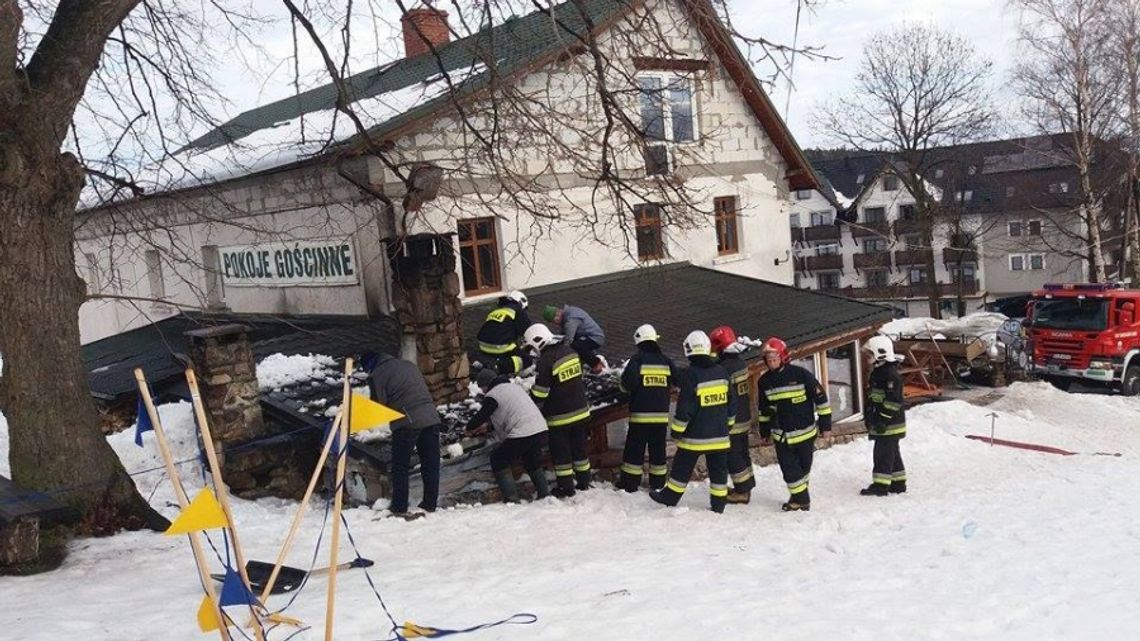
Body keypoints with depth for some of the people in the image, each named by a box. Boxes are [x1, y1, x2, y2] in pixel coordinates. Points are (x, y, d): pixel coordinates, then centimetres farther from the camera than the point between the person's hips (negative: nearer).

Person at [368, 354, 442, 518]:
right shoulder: (409, 365, 22)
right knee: (431, 465, 11)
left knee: (400, 467, 6)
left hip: (407, 423, -6)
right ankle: (429, 505, 17)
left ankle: (399, 508, 8)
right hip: (431, 419, 6)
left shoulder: (377, 375, 2)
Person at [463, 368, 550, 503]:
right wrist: (487, 423, 41)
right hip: (541, 430, 8)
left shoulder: (492, 396, -3)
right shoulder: (513, 386, 24)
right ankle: (544, 495, 25)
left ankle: (511, 499, 3)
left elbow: (481, 416, 3)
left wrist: (468, 428, 23)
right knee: (533, 464, 27)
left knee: (499, 461, 8)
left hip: (522, 434, -8)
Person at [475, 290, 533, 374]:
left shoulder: (495, 311, 26)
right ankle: (501, 367, -19)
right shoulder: (518, 311, 6)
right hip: (500, 348, -7)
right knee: (526, 360, 4)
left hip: (484, 349, 7)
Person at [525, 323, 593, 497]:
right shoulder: (569, 351, 2)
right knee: (579, 447, 18)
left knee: (560, 452, 6)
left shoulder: (545, 361, -21)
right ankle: (583, 481, 27)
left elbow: (539, 394, -17)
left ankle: (566, 487, 12)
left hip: (560, 417, -7)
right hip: (581, 411, 7)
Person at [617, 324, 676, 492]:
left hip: (640, 413, -4)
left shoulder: (637, 359, -9)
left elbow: (629, 381, -20)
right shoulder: (666, 360, 5)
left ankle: (630, 483, 7)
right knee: (658, 448, 13)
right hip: (662, 414, 4)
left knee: (635, 448, 4)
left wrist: (624, 387, 2)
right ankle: (658, 482, 18)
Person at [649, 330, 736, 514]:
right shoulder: (721, 371, 2)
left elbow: (685, 407, -16)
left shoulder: (690, 375, -16)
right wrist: (728, 423, 22)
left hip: (695, 436, -5)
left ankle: (670, 497, 22)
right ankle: (718, 504, 15)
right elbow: (731, 401, 11)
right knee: (718, 469, 11)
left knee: (682, 467, 10)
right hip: (719, 434, 5)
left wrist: (677, 430, -6)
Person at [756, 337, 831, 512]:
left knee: (803, 466, 10)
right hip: (781, 435, 3)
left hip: (805, 432, -3)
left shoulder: (800, 374, -14)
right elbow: (764, 409, 14)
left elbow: (820, 397, -9)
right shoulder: (765, 381, 0)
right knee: (789, 469, -1)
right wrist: (764, 430, 18)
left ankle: (801, 497, 26)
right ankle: (800, 497, 13)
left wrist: (825, 423, -7)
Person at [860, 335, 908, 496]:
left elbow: (892, 401, -24)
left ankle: (880, 485, -3)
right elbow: (872, 397, 21)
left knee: (883, 453, -7)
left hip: (889, 424, -10)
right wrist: (870, 418, 23)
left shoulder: (890, 374, -19)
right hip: (880, 424, 11)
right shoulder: (878, 372, 14)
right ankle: (898, 483, 24)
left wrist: (883, 420, -24)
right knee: (891, 453, 16)